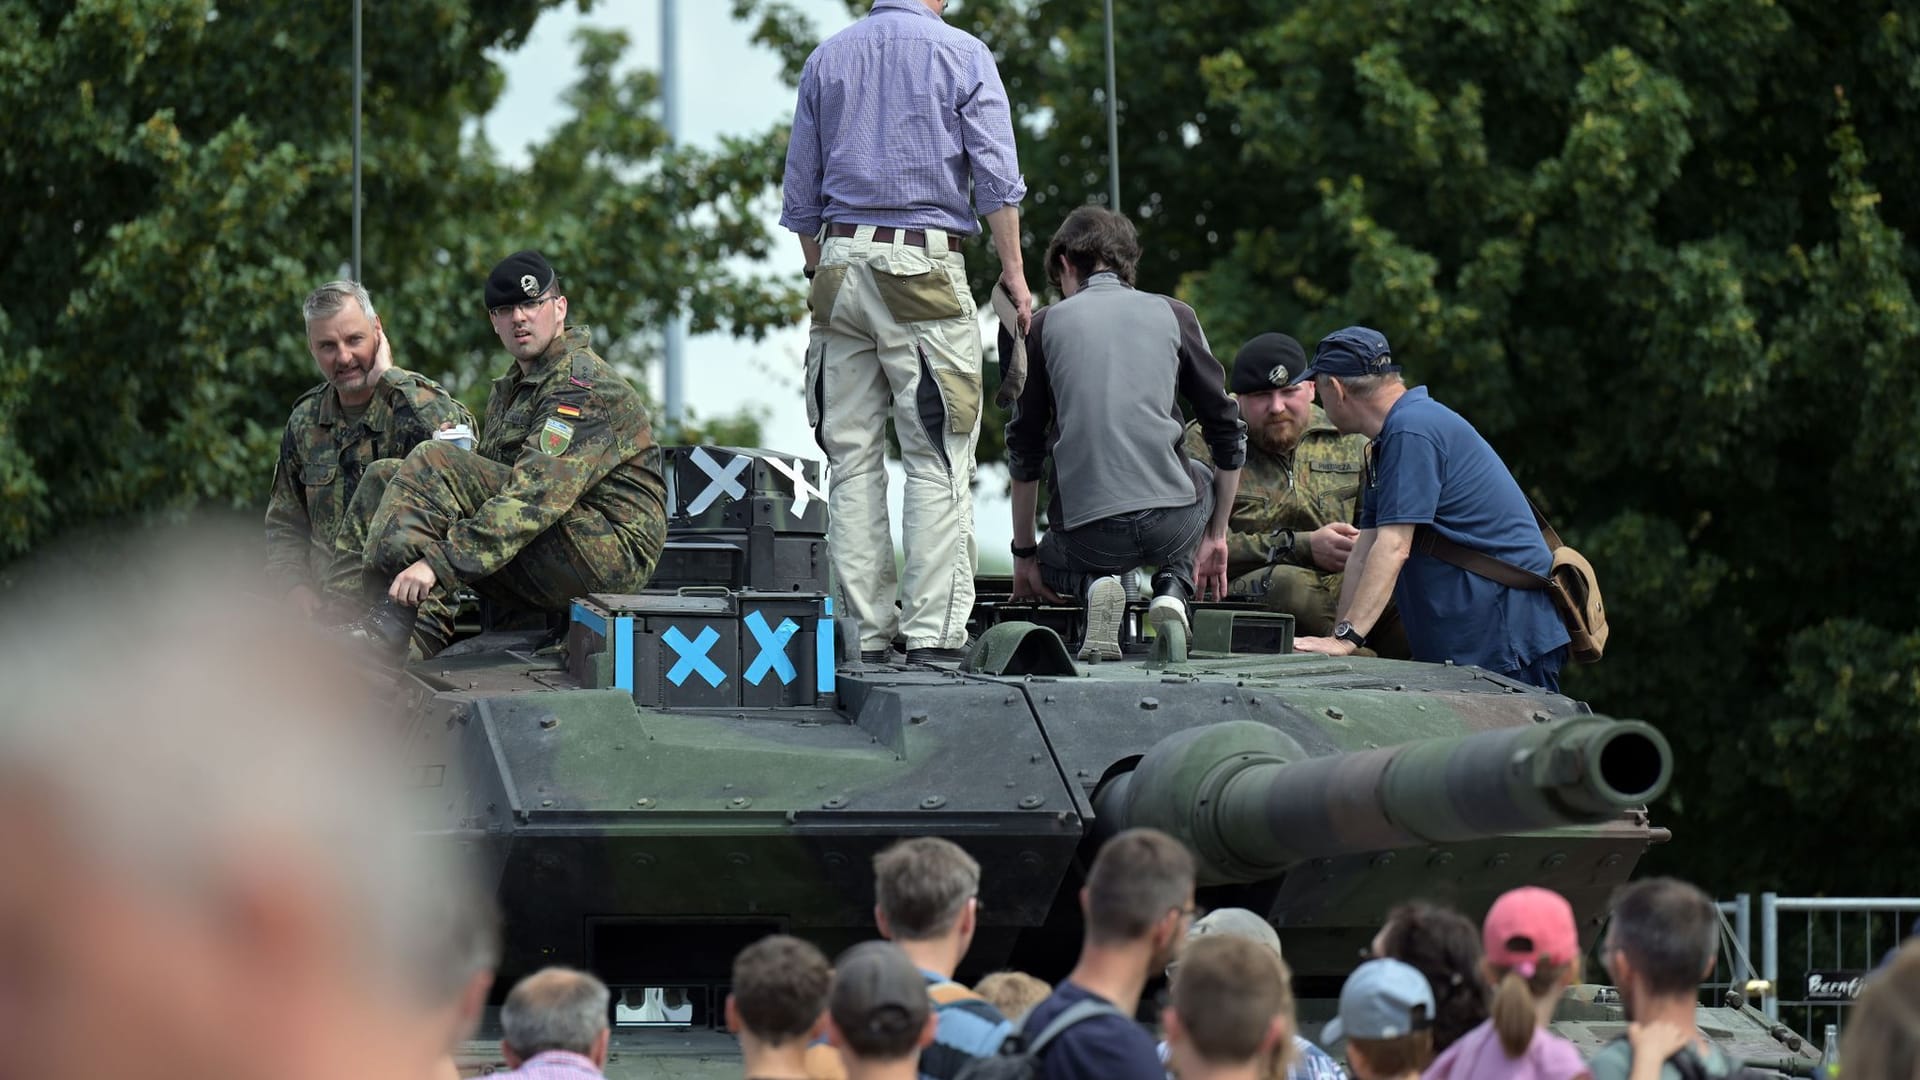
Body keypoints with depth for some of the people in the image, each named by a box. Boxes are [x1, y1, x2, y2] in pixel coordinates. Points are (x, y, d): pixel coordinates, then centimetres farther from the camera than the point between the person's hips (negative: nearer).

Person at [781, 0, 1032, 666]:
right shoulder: (962, 56, 1)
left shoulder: (826, 59, 13)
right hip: (924, 267, -4)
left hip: (841, 263, 4)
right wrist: (1013, 272, 3)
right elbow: (996, 178, -4)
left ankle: (864, 630, 4)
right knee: (937, 459, -4)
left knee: (852, 459, 6)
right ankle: (933, 629, -10)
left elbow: (800, 193, 15)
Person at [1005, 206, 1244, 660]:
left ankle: (1093, 586, -2)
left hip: (1088, 531, -1)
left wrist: (1024, 551, 22)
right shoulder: (1173, 315, 10)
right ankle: (1172, 589, 9)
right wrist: (1216, 536, 24)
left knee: (1050, 562, 36)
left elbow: (1024, 450, 12)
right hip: (1172, 524, 1)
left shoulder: (1047, 325, 9)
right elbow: (1229, 435, 12)